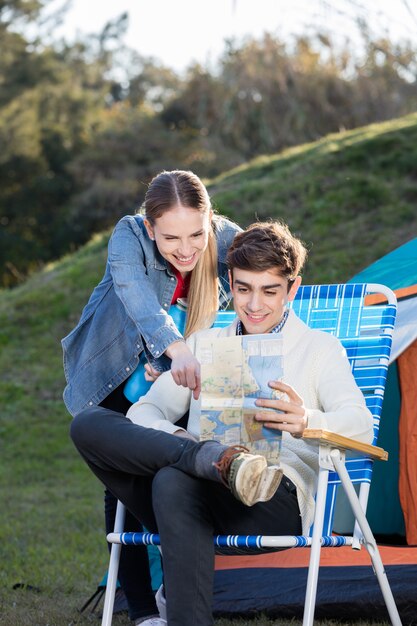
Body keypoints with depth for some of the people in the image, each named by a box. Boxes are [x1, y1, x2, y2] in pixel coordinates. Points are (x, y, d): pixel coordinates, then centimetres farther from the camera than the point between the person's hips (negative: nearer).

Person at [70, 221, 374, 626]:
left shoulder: (320, 348, 14)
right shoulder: (203, 344, 27)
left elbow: (360, 426, -4)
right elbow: (145, 410, 15)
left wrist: (307, 422, -30)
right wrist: (174, 439, -12)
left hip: (276, 504, -5)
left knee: (175, 481, -38)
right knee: (89, 425, -19)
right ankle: (222, 460, -33)